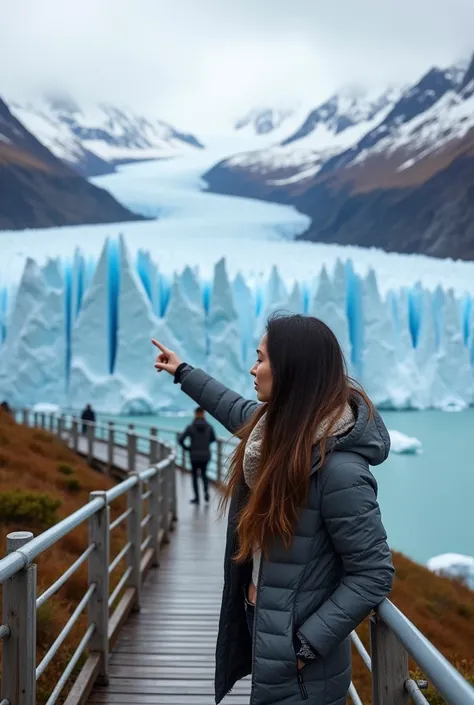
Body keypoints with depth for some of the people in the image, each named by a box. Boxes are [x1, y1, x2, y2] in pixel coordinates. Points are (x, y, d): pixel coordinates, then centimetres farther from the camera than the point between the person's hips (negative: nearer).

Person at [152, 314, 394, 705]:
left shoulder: (338, 469, -29)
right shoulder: (279, 426, -5)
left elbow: (373, 575, -23)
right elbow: (237, 408, 19)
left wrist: (306, 646, -21)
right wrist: (183, 372, 30)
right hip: (259, 623, 8)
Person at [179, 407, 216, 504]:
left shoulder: (190, 427, -11)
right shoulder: (209, 427, -4)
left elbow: (181, 440, -12)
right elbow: (213, 439, 11)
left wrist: (187, 448, 5)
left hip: (194, 456, -2)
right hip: (206, 455, 2)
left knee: (195, 476, 13)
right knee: (204, 473, 21)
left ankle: (197, 498, 11)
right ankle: (206, 491, -3)